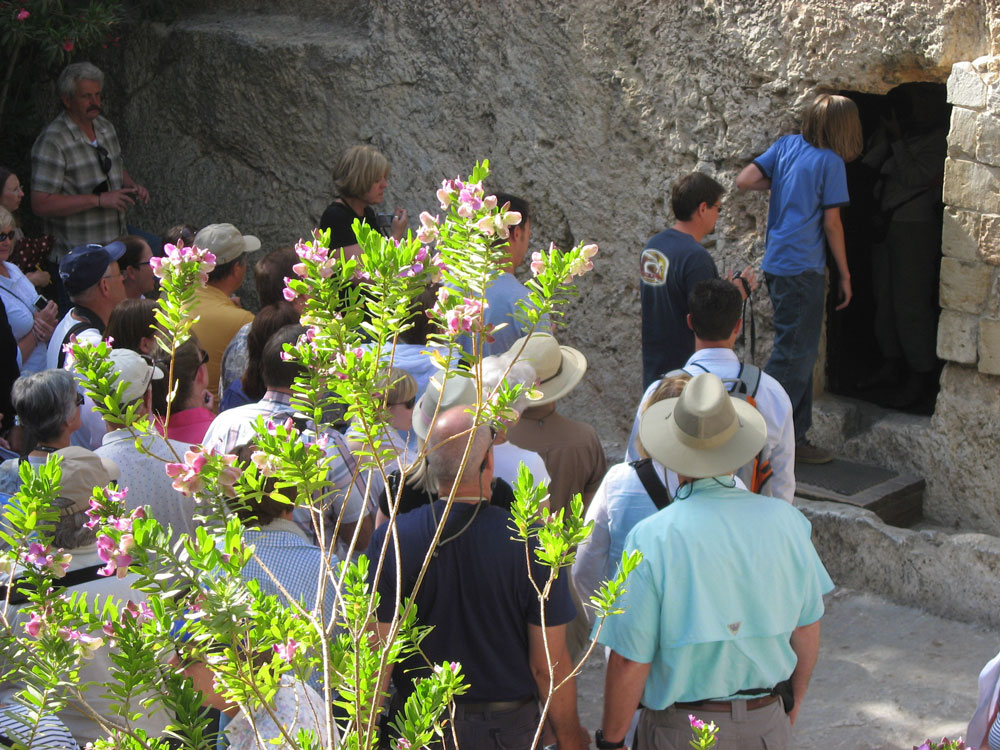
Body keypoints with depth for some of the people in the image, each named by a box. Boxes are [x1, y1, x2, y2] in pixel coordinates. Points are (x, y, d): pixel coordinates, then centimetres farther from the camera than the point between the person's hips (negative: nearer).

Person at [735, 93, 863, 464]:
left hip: (778, 264, 8)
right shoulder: (830, 162, -9)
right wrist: (845, 274, 1)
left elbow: (745, 180, 1)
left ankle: (794, 439, 19)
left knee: (800, 353, 14)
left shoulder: (787, 145, 8)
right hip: (803, 267, -8)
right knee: (794, 354, -4)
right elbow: (832, 224, -8)